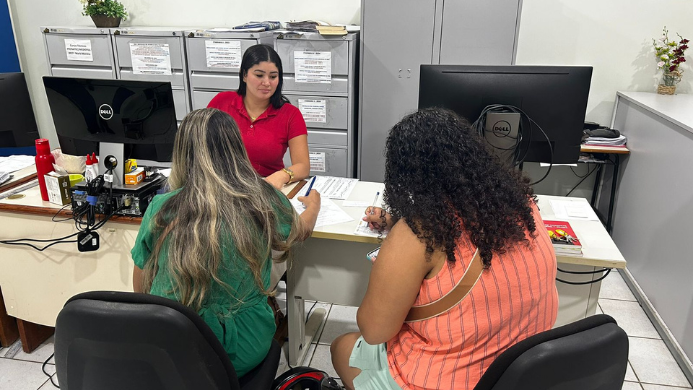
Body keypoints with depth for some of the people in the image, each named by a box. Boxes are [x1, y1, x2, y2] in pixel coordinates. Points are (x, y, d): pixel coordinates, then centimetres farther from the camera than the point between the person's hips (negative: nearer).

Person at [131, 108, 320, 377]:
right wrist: (313, 205, 32)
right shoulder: (264, 200, -13)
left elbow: (140, 288, 2)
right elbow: (302, 230, 10)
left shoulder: (160, 208, -12)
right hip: (239, 354, -1)